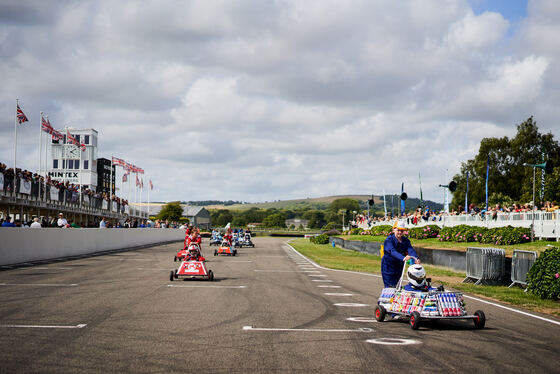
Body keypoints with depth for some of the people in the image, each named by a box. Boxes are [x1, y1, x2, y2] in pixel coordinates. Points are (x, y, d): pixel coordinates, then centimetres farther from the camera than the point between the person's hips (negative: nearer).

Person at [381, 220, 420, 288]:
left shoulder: (405, 240, 1)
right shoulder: (389, 240, -16)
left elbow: (410, 250, -16)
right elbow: (393, 252, -33)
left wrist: (416, 258, -37)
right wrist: (403, 258, -51)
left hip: (399, 267, 6)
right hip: (388, 267, -6)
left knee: (396, 286, 14)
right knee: (390, 287, -10)